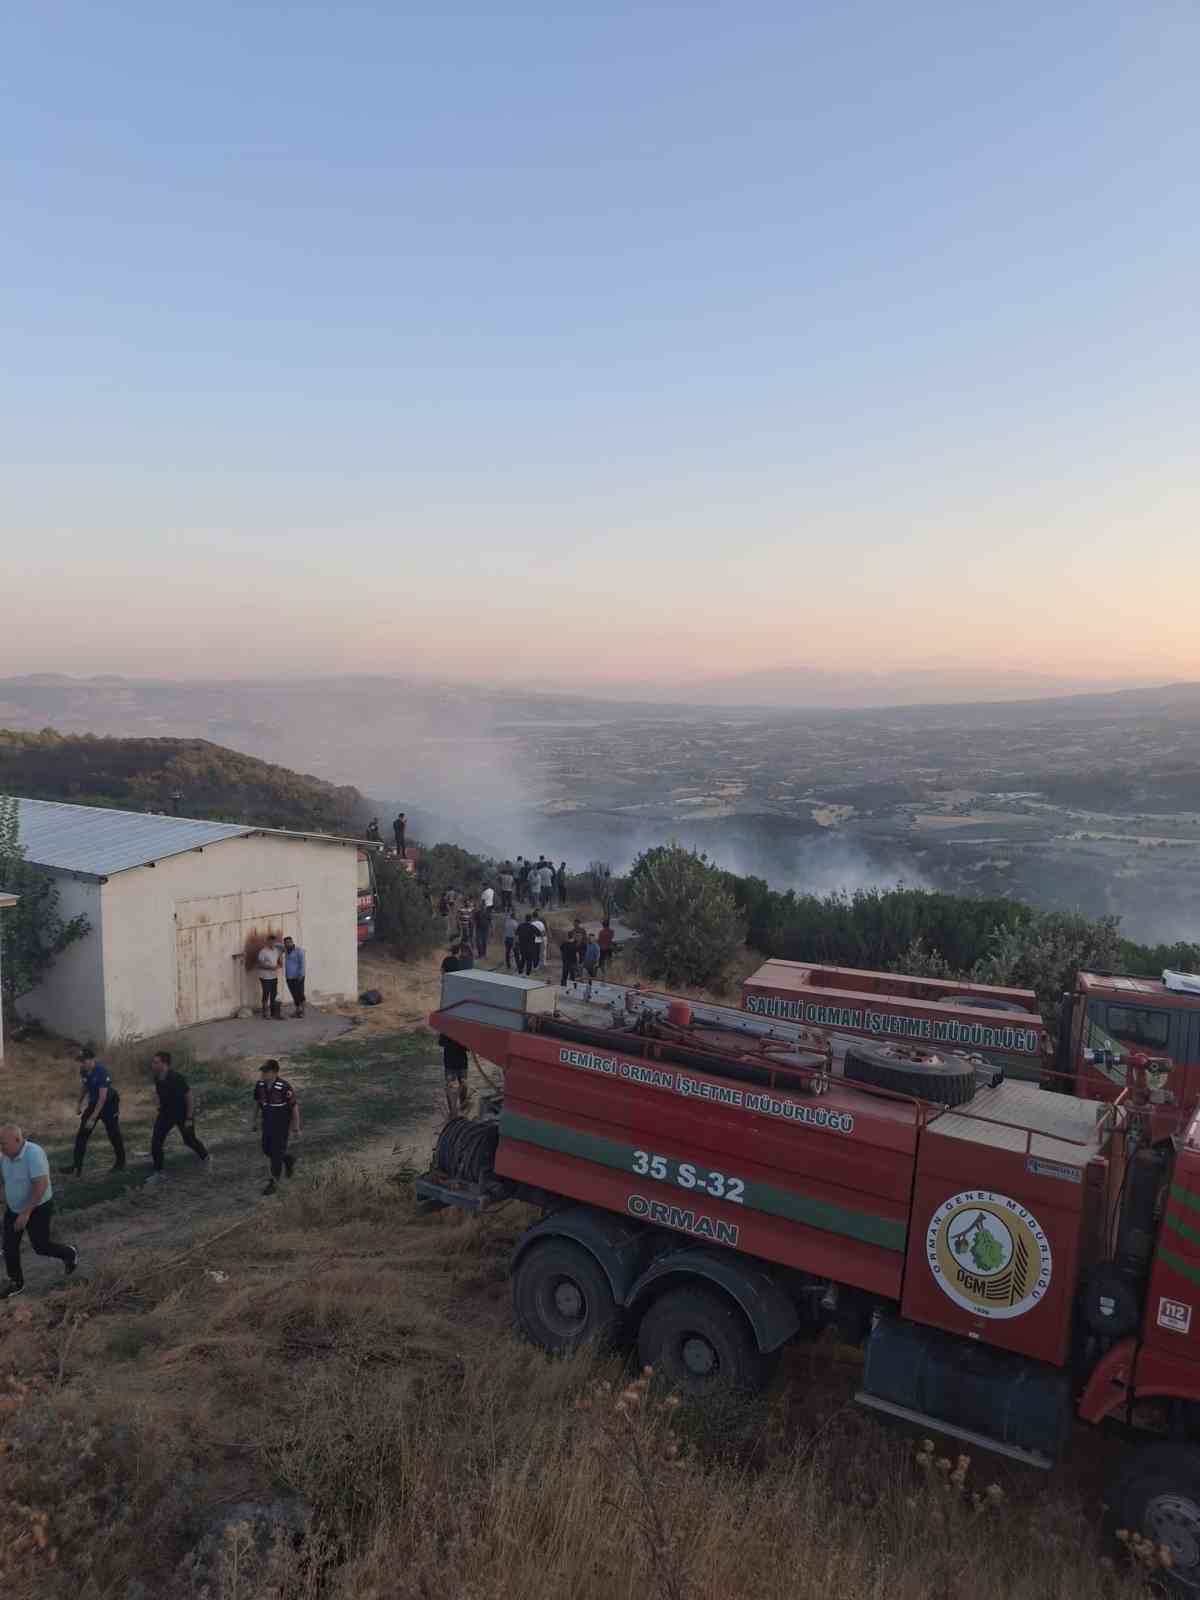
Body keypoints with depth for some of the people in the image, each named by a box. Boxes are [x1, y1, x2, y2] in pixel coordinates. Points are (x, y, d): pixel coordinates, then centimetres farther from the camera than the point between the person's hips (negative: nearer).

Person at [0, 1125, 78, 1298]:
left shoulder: (33, 1154, -32)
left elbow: (41, 1186, -31)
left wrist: (26, 1213, -29)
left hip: (38, 1209, -6)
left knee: (41, 1246, 5)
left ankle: (70, 1254, 33)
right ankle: (16, 1283, 28)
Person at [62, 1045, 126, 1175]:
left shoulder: (102, 1071, -31)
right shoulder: (83, 1070, -11)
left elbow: (103, 1097, -30)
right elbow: (83, 1086, 10)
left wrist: (93, 1118, -29)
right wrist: (80, 1104, 19)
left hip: (109, 1103, -6)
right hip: (93, 1102, 6)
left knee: (113, 1134, 6)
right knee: (82, 1134, -1)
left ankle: (120, 1163, 25)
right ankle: (76, 1167, 3)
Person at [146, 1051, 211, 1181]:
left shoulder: (177, 1078, -29)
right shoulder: (157, 1078, -9)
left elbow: (189, 1097, -23)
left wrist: (189, 1118, -22)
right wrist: (161, 1109, 16)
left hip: (183, 1113, -5)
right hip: (166, 1113, 5)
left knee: (189, 1140, 10)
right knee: (155, 1141, -7)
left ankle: (206, 1158, 37)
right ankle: (158, 1171, 7)